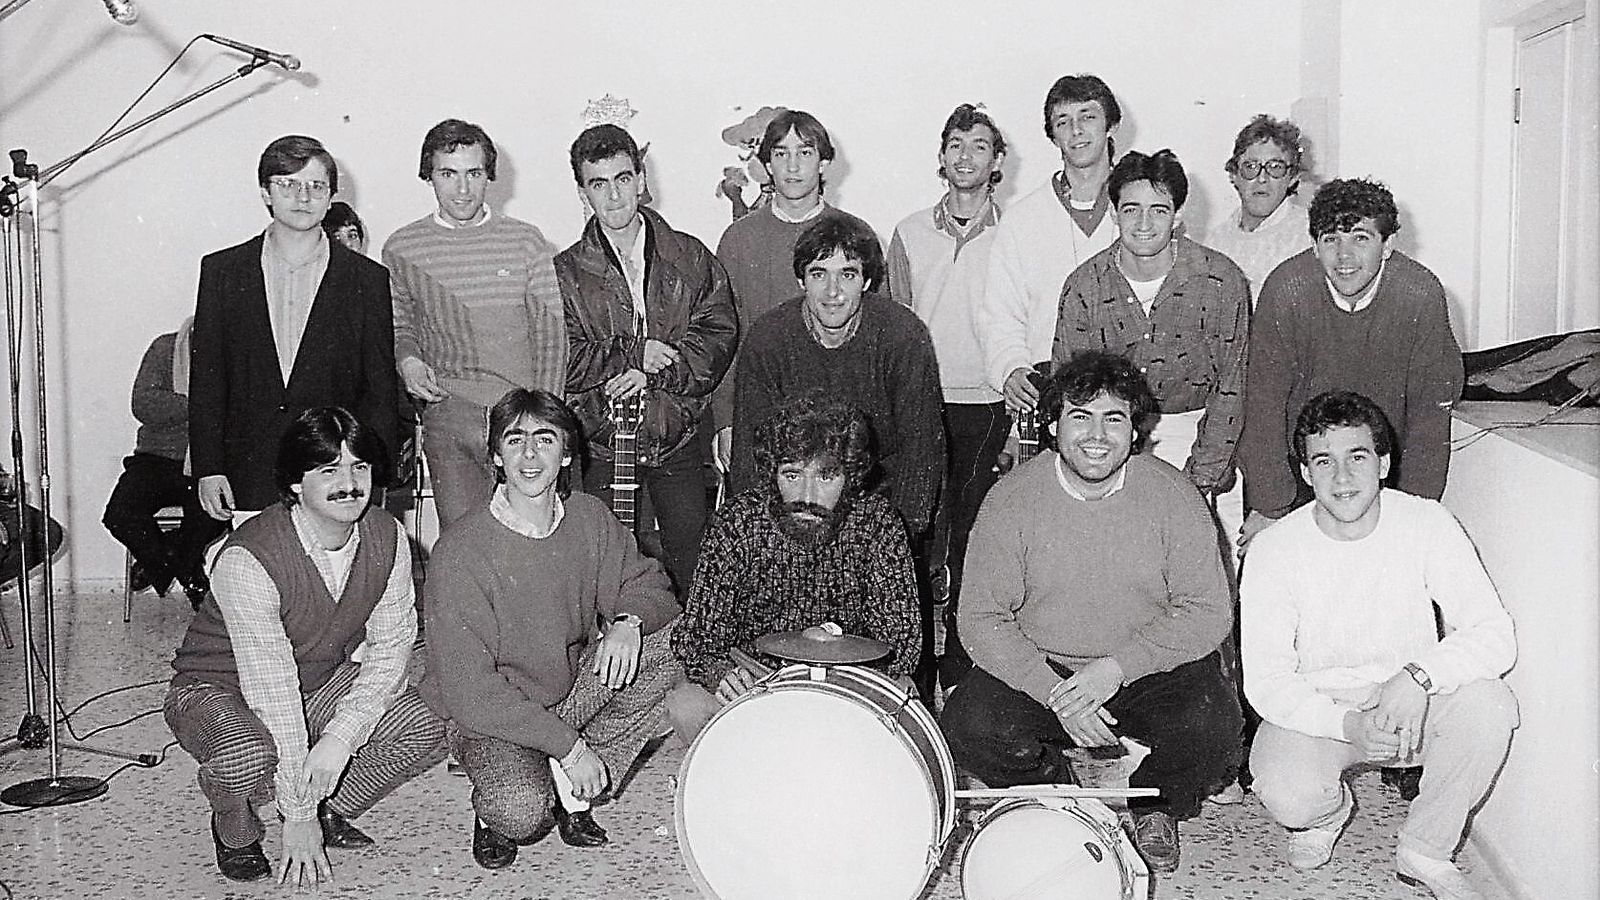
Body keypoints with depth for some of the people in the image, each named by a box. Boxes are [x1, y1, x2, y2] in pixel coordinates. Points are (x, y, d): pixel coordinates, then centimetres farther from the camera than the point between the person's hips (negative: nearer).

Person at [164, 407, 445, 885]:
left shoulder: (387, 538, -13)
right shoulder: (246, 560, -31)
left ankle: (332, 810, 9)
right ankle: (234, 827, 0)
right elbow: (272, 691, -31)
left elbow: (389, 652, -11)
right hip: (218, 690, -5)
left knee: (427, 729, -18)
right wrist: (297, 816, -28)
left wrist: (340, 737, -27)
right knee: (248, 756, -38)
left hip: (323, 685, 5)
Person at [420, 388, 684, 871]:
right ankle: (492, 811, 7)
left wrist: (629, 621, -21)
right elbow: (468, 686, -22)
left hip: (575, 687, 6)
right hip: (492, 717, -5)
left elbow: (649, 585, 5)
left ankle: (570, 788, -5)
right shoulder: (460, 551, -21)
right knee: (521, 811, -34)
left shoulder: (590, 518, -5)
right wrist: (567, 744, -24)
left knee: (668, 643, -16)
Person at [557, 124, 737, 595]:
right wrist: (636, 355, -15)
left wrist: (654, 374, -15)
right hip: (599, 445, -1)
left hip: (679, 438, 1)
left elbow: (719, 335, -2)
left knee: (693, 564, 6)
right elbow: (563, 361, -5)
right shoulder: (566, 271, 2)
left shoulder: (690, 257, 6)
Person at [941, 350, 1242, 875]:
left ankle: (1156, 803, 9)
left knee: (1213, 725, -28)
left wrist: (1118, 667, -20)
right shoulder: (1011, 499, -8)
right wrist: (1054, 692, -22)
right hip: (1036, 670, 1)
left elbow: (1209, 612, -7)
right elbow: (981, 619, -9)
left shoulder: (1174, 496, -7)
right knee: (968, 723, -25)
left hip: (1152, 671, 0)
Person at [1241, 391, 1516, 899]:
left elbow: (1496, 636, -18)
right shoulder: (1274, 549, -14)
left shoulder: (1427, 524, -12)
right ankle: (1330, 810, 11)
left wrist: (1418, 674, -37)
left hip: (1412, 705, 1)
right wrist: (1349, 725, -32)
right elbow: (1265, 682, -15)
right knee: (1286, 796, -31)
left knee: (1488, 703, -29)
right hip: (1315, 708, -1)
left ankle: (1426, 850, -6)